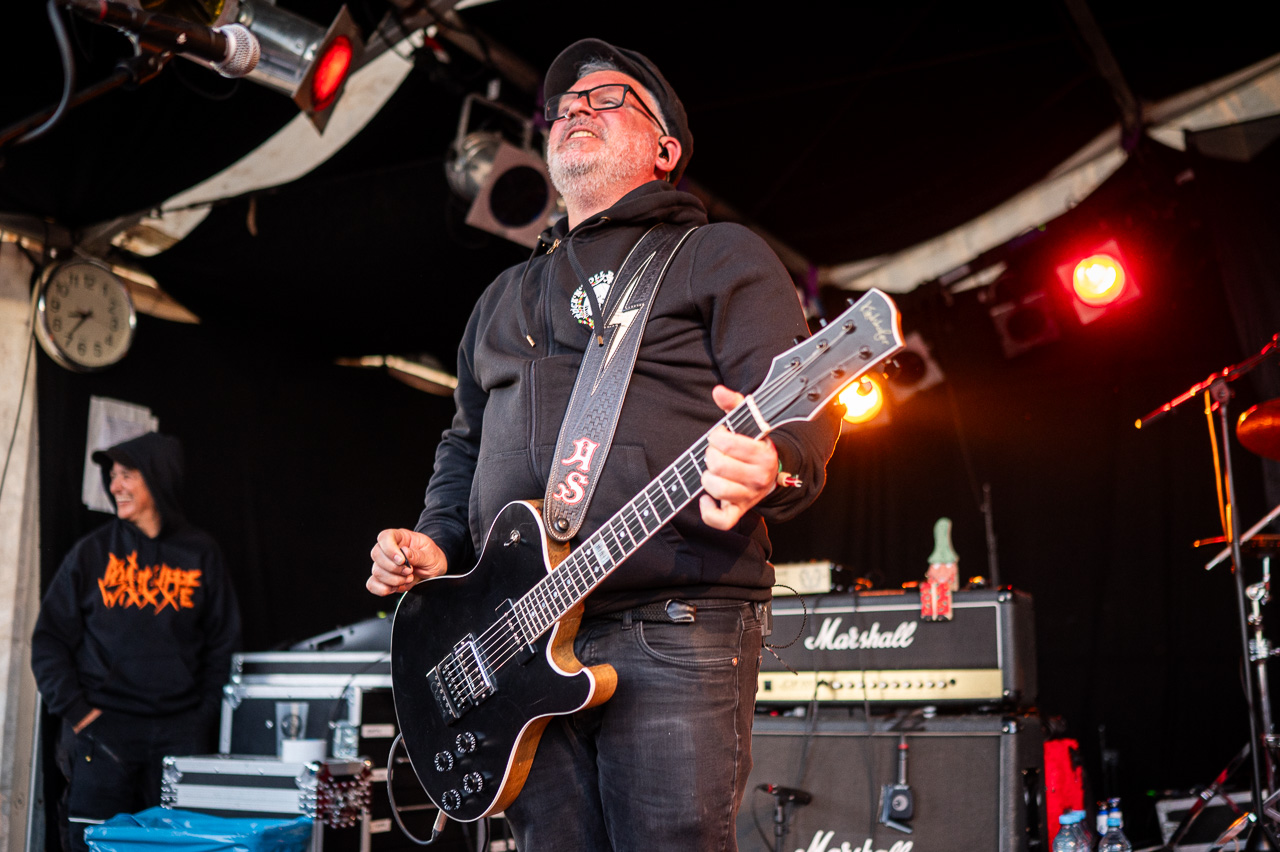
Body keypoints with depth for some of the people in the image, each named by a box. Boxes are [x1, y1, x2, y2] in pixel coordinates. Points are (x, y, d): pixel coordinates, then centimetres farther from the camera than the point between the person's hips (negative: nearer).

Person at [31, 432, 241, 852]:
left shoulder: (201, 554, 7)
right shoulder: (92, 552, 5)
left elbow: (222, 643, 11)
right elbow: (50, 638, 6)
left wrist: (204, 715, 3)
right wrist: (74, 709, -4)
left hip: (180, 732, 1)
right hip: (104, 727, -1)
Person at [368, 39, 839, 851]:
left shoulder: (719, 256, 6)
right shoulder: (505, 297, 25)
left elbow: (800, 411, -6)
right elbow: (466, 445, 30)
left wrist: (769, 467, -29)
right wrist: (435, 544, 11)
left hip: (676, 633, -5)